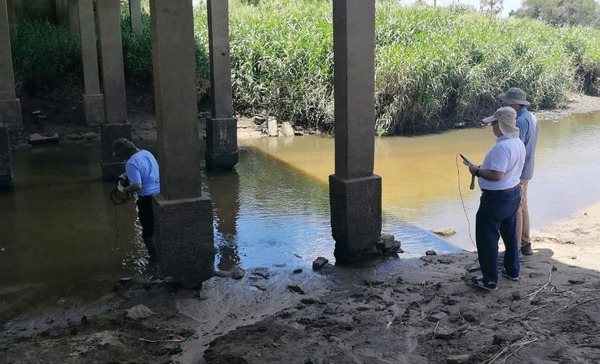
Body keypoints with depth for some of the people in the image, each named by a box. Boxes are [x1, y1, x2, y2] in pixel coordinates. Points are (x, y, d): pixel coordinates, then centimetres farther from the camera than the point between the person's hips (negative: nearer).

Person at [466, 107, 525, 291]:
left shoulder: (502, 147, -27)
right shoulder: (518, 143, 5)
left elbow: (497, 175, -30)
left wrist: (478, 171, -16)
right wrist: (483, 168, 13)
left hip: (496, 198, -10)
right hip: (513, 193, 10)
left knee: (487, 239, 2)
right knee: (510, 234, 23)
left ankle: (490, 280, 9)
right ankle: (512, 270, 37)